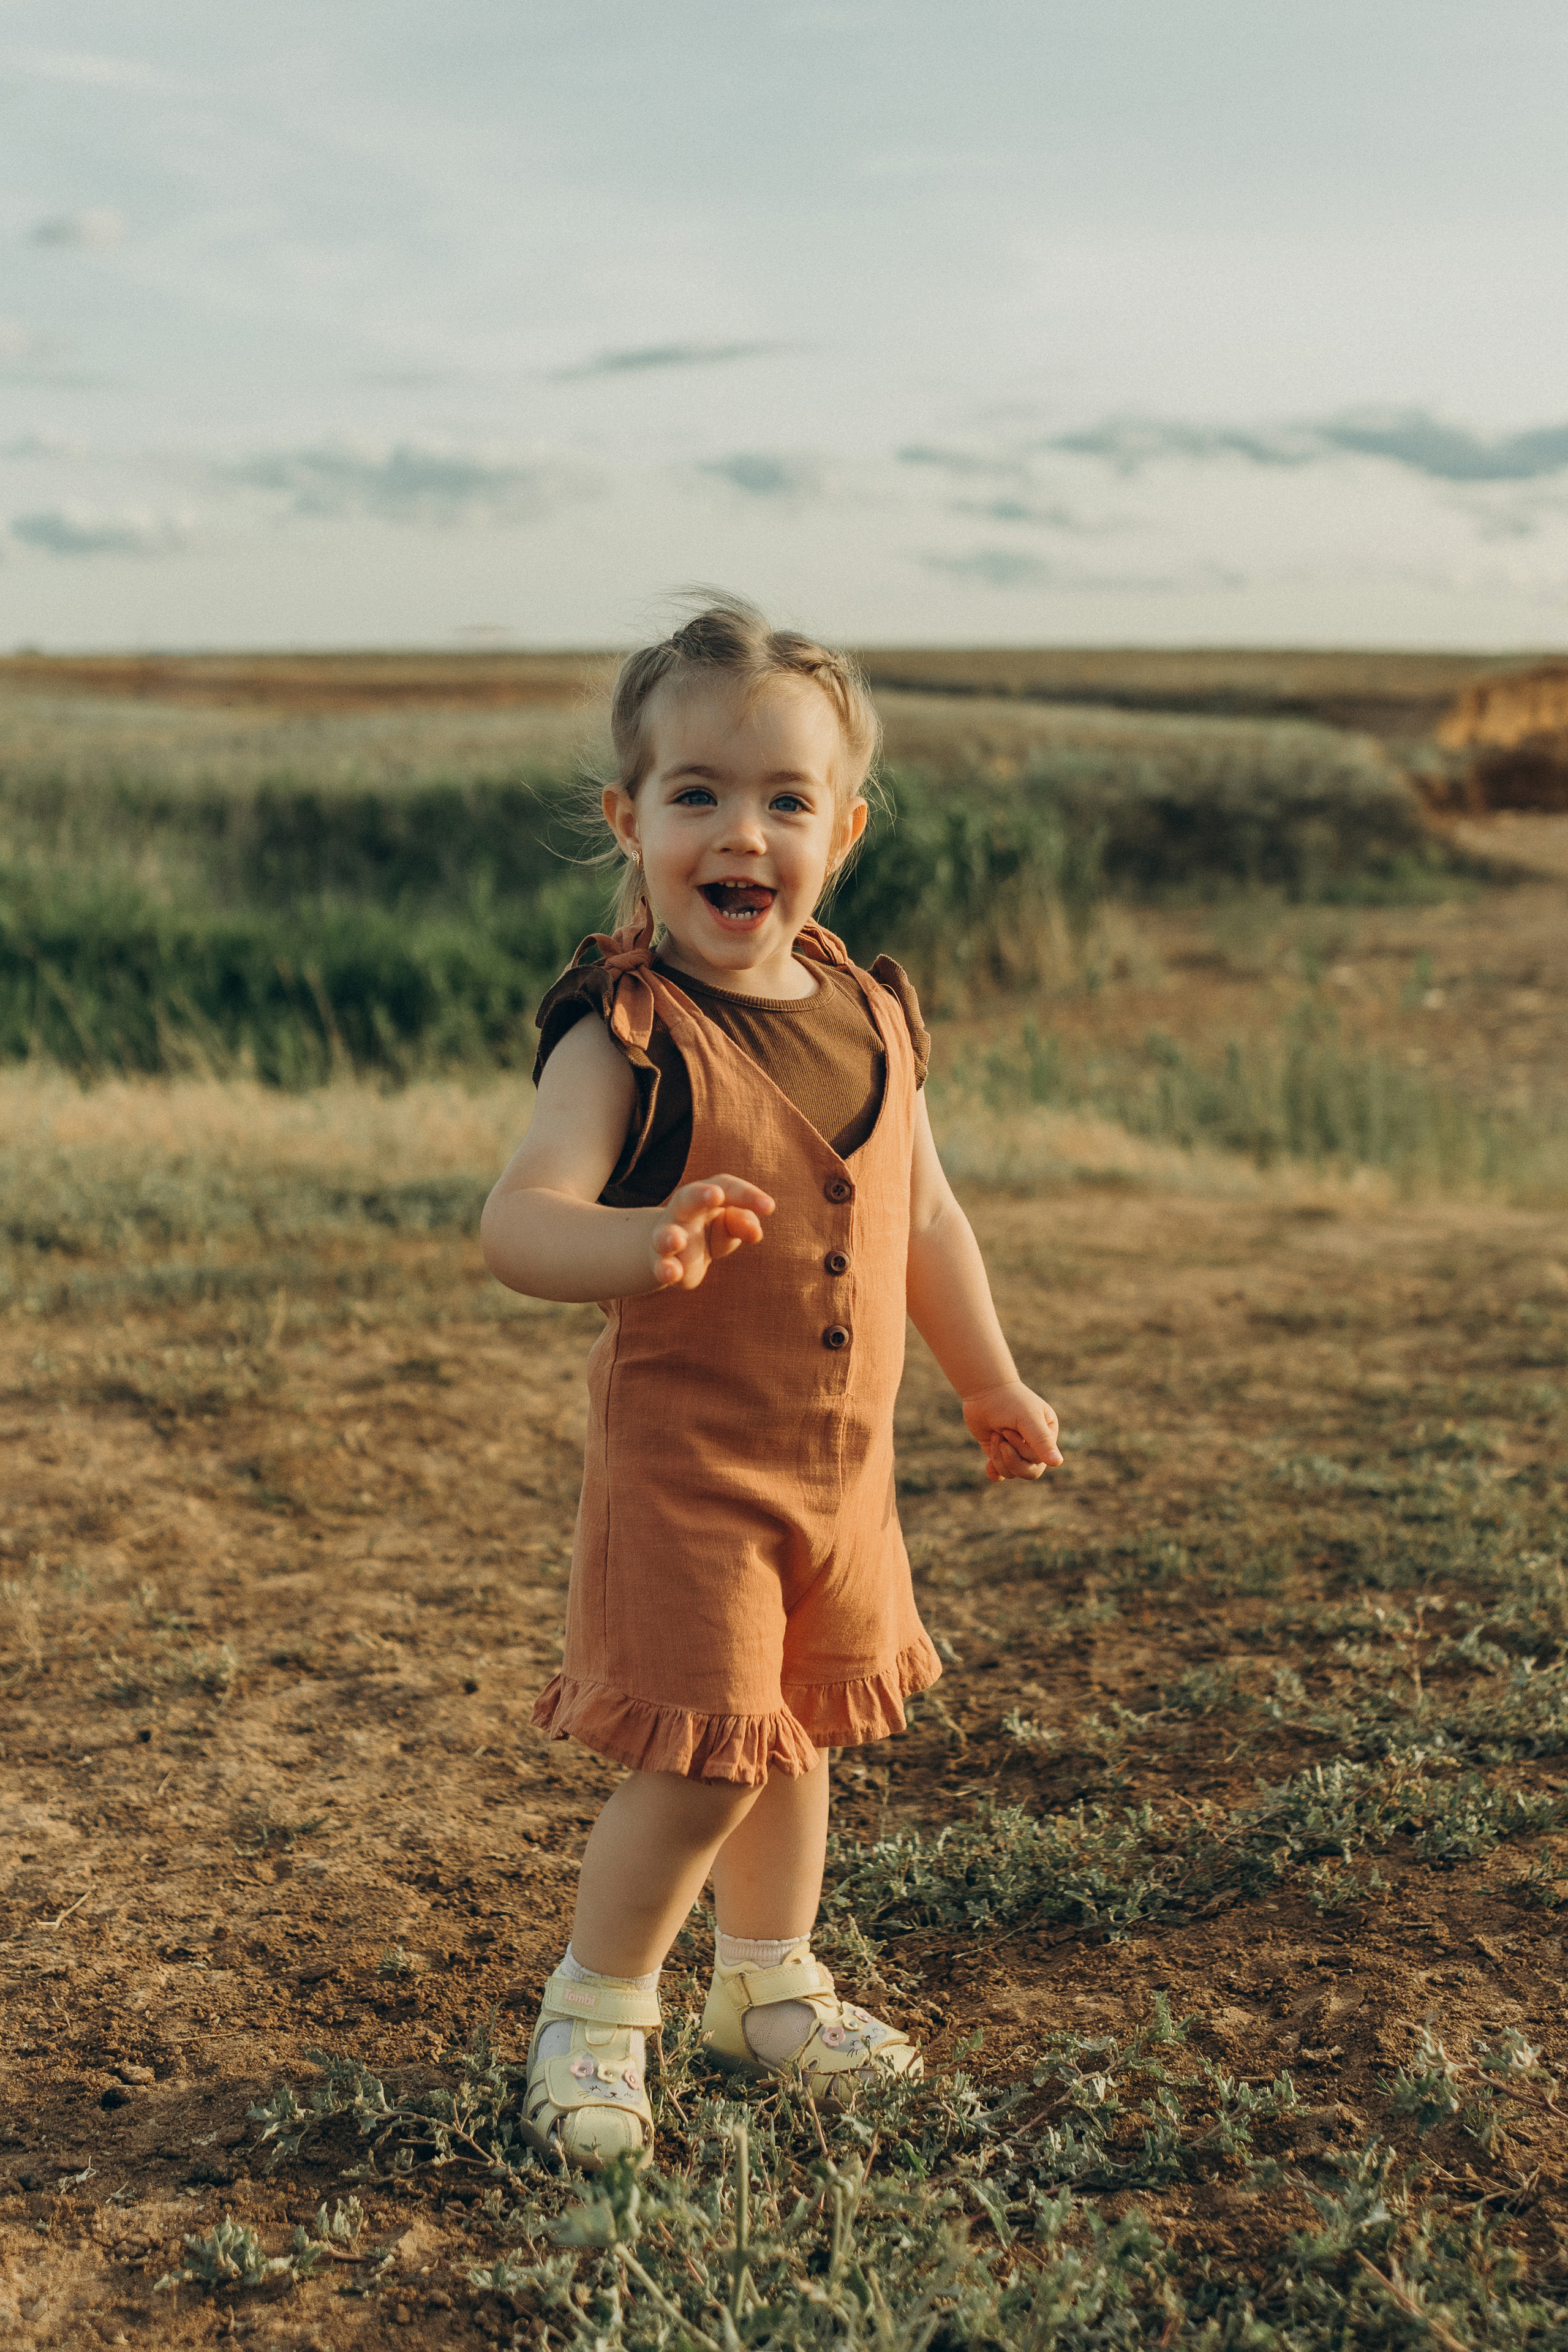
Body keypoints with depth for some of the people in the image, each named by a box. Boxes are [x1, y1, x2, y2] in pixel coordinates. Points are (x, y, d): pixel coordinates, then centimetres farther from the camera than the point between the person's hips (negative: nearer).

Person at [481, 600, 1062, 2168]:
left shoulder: (871, 1014, 3)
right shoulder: (624, 1034, -17)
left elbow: (923, 1219, 16)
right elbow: (517, 1223, -28)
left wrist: (992, 1385, 24)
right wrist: (646, 1243, -48)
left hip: (845, 1462, 7)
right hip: (682, 1464, -6)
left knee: (796, 1735, 20)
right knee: (699, 1761, -6)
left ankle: (770, 1991, 41)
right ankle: (592, 2016, 19)